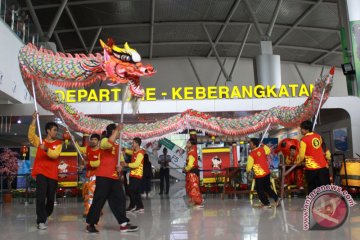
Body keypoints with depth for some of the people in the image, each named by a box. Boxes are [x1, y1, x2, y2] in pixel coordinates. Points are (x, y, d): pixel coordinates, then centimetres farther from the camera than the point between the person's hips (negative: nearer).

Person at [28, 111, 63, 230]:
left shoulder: (58, 144, 6)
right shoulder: (40, 141, 7)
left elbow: (55, 155, -11)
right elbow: (30, 135, -12)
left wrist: (46, 149, -28)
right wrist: (34, 120, -19)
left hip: (53, 174, 2)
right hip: (41, 173, -2)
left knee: (51, 198, 7)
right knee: (41, 196, -12)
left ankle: (44, 217, 29)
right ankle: (41, 221, -6)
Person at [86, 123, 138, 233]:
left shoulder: (117, 146, 19)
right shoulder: (104, 141, -6)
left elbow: (120, 160, 24)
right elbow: (109, 143, -31)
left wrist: (120, 166, 1)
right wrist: (118, 129, -24)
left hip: (114, 177, 8)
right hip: (103, 176, -8)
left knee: (119, 199, 6)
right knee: (99, 201, -3)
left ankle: (124, 224, 9)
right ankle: (90, 224, 10)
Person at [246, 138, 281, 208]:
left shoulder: (251, 155, -17)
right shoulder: (262, 149, 0)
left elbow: (249, 167, -13)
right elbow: (269, 151, 24)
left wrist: (247, 170, 9)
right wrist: (264, 145, 34)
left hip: (259, 175, -6)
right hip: (267, 173, 7)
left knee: (260, 190, 11)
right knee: (267, 188, 24)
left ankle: (267, 204, 15)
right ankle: (276, 198, 21)